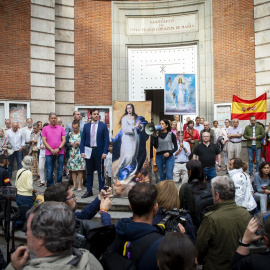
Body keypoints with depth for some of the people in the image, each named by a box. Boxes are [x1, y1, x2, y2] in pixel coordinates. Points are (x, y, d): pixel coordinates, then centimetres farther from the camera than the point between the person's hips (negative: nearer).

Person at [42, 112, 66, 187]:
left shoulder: (61, 128, 9)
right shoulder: (45, 129, 7)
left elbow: (64, 140, 3)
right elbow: (44, 141, 0)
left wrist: (58, 149, -11)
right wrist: (51, 150, -11)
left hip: (60, 152, 1)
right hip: (49, 153, -1)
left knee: (60, 172, 4)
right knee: (49, 172, 1)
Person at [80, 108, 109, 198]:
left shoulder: (103, 126, 2)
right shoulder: (86, 126, 10)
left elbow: (106, 140, -2)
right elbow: (83, 139, 8)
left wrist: (105, 152, -10)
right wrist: (82, 151, -2)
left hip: (99, 151, -3)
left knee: (100, 172, 3)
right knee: (89, 172, 10)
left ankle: (102, 191, 11)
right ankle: (89, 191, 19)